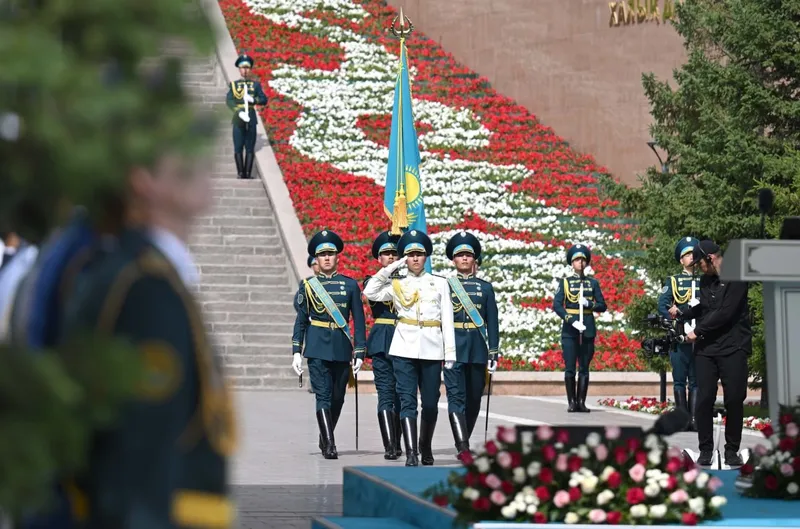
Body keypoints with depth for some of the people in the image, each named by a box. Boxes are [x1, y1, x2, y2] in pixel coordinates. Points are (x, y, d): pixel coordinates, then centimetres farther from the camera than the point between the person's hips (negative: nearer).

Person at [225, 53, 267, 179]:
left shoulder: (256, 84, 11)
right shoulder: (234, 84, 9)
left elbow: (264, 100, 4)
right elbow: (229, 100, -3)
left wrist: (253, 99, -16)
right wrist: (238, 111, -19)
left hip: (251, 118, 1)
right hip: (238, 119, -1)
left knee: (250, 148, 0)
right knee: (238, 148, -3)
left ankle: (248, 173, 2)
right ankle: (240, 173, 0)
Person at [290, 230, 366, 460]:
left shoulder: (350, 285, 6)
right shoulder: (308, 285, 4)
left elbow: (359, 320, 6)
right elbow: (301, 320, 7)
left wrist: (359, 353, 0)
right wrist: (296, 352, 1)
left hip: (342, 348, 2)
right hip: (317, 347, -2)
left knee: (337, 397, 9)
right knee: (323, 395, -12)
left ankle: (325, 438, 28)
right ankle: (329, 444, -14)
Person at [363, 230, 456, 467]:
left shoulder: (440, 284, 9)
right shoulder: (397, 285, 9)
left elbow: (447, 321, 6)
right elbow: (370, 292, -5)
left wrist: (450, 352, 0)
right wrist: (389, 269, -3)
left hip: (431, 349, 1)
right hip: (404, 349, -1)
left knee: (430, 403, 6)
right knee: (407, 401, -9)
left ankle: (426, 447, 27)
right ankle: (411, 453, -14)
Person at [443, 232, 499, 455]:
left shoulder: (485, 288, 10)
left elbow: (492, 322, 7)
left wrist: (493, 352, 0)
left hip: (478, 350, 2)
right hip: (453, 348, -2)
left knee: (474, 398, 8)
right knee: (456, 396, -12)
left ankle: (463, 441, 24)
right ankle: (463, 447, -20)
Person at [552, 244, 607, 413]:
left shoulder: (593, 283, 12)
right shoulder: (565, 282, 6)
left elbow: (602, 306, 10)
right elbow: (557, 305, -4)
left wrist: (589, 304, -10)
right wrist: (572, 321, -15)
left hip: (588, 329, 2)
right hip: (569, 329, -2)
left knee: (584, 368, 1)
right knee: (570, 368, -4)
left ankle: (581, 402, 3)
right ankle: (572, 402, 1)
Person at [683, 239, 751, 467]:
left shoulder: (735, 278, -9)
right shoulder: (706, 280, 13)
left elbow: (725, 313, -16)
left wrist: (697, 332, -11)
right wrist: (683, 313, 2)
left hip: (733, 348, -5)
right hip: (706, 348, 5)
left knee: (734, 399, -3)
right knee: (704, 399, -2)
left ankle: (732, 450, 9)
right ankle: (705, 450, 6)